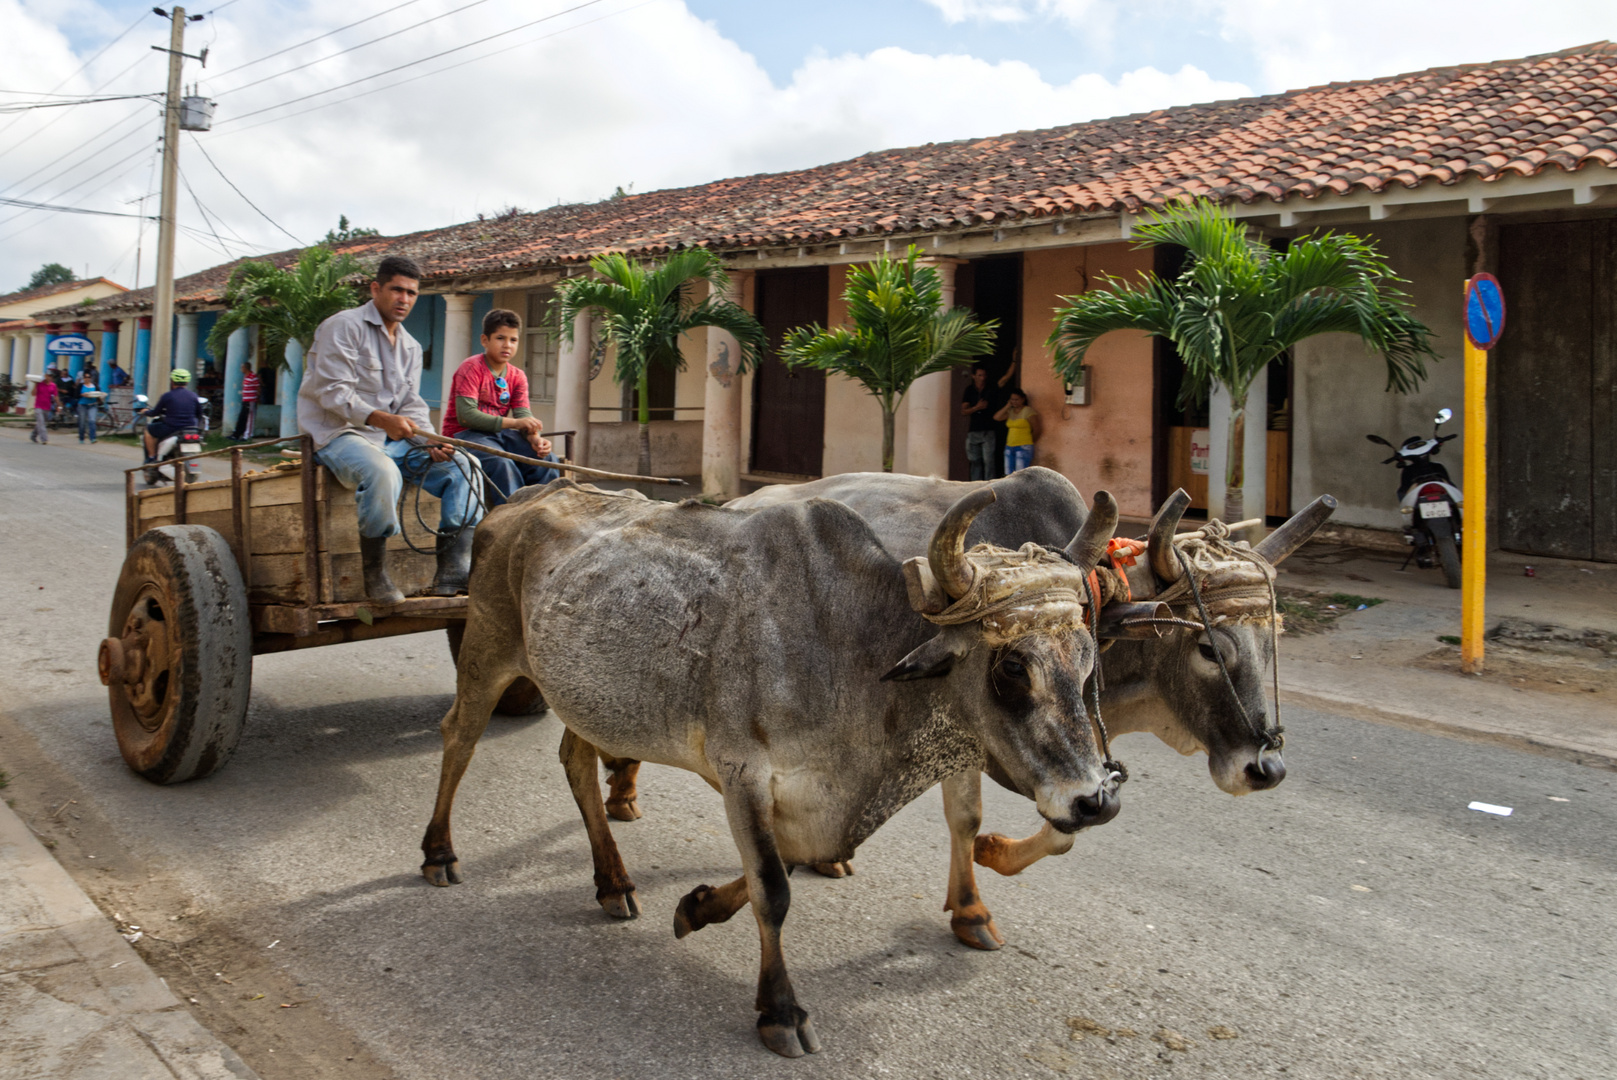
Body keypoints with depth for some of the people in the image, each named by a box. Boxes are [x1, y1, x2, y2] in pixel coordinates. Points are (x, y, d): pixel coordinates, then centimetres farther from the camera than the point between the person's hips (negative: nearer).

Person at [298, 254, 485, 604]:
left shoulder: (410, 347, 18)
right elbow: (333, 393, -16)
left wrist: (430, 441, -10)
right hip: (338, 433, -8)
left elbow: (412, 405, 11)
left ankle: (453, 572, -13)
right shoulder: (344, 326, -6)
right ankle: (374, 573, -25)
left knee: (463, 465, -8)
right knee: (383, 472, -39)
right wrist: (380, 418, -31)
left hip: (390, 438, 8)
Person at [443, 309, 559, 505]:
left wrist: (535, 437, -26)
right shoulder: (471, 368, -11)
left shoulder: (517, 377, 9)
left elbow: (523, 415, -2)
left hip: (500, 434, 6)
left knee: (546, 458, -14)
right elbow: (465, 415, -22)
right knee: (502, 464, -34)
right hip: (465, 434, -6)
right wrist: (512, 423, -29)